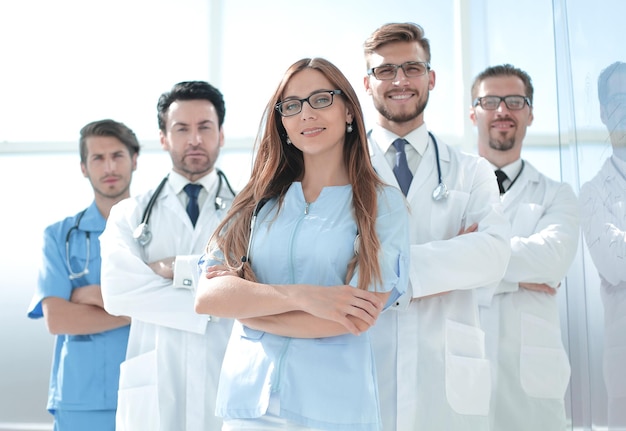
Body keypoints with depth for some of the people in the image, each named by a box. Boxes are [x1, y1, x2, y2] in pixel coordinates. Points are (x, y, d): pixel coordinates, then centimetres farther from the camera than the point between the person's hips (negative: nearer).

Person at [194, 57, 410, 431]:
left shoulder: (384, 205, -3)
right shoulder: (259, 201, 5)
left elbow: (355, 319, -14)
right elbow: (207, 296, -6)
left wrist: (246, 303, -7)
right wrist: (301, 296, -20)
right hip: (246, 400, 3)